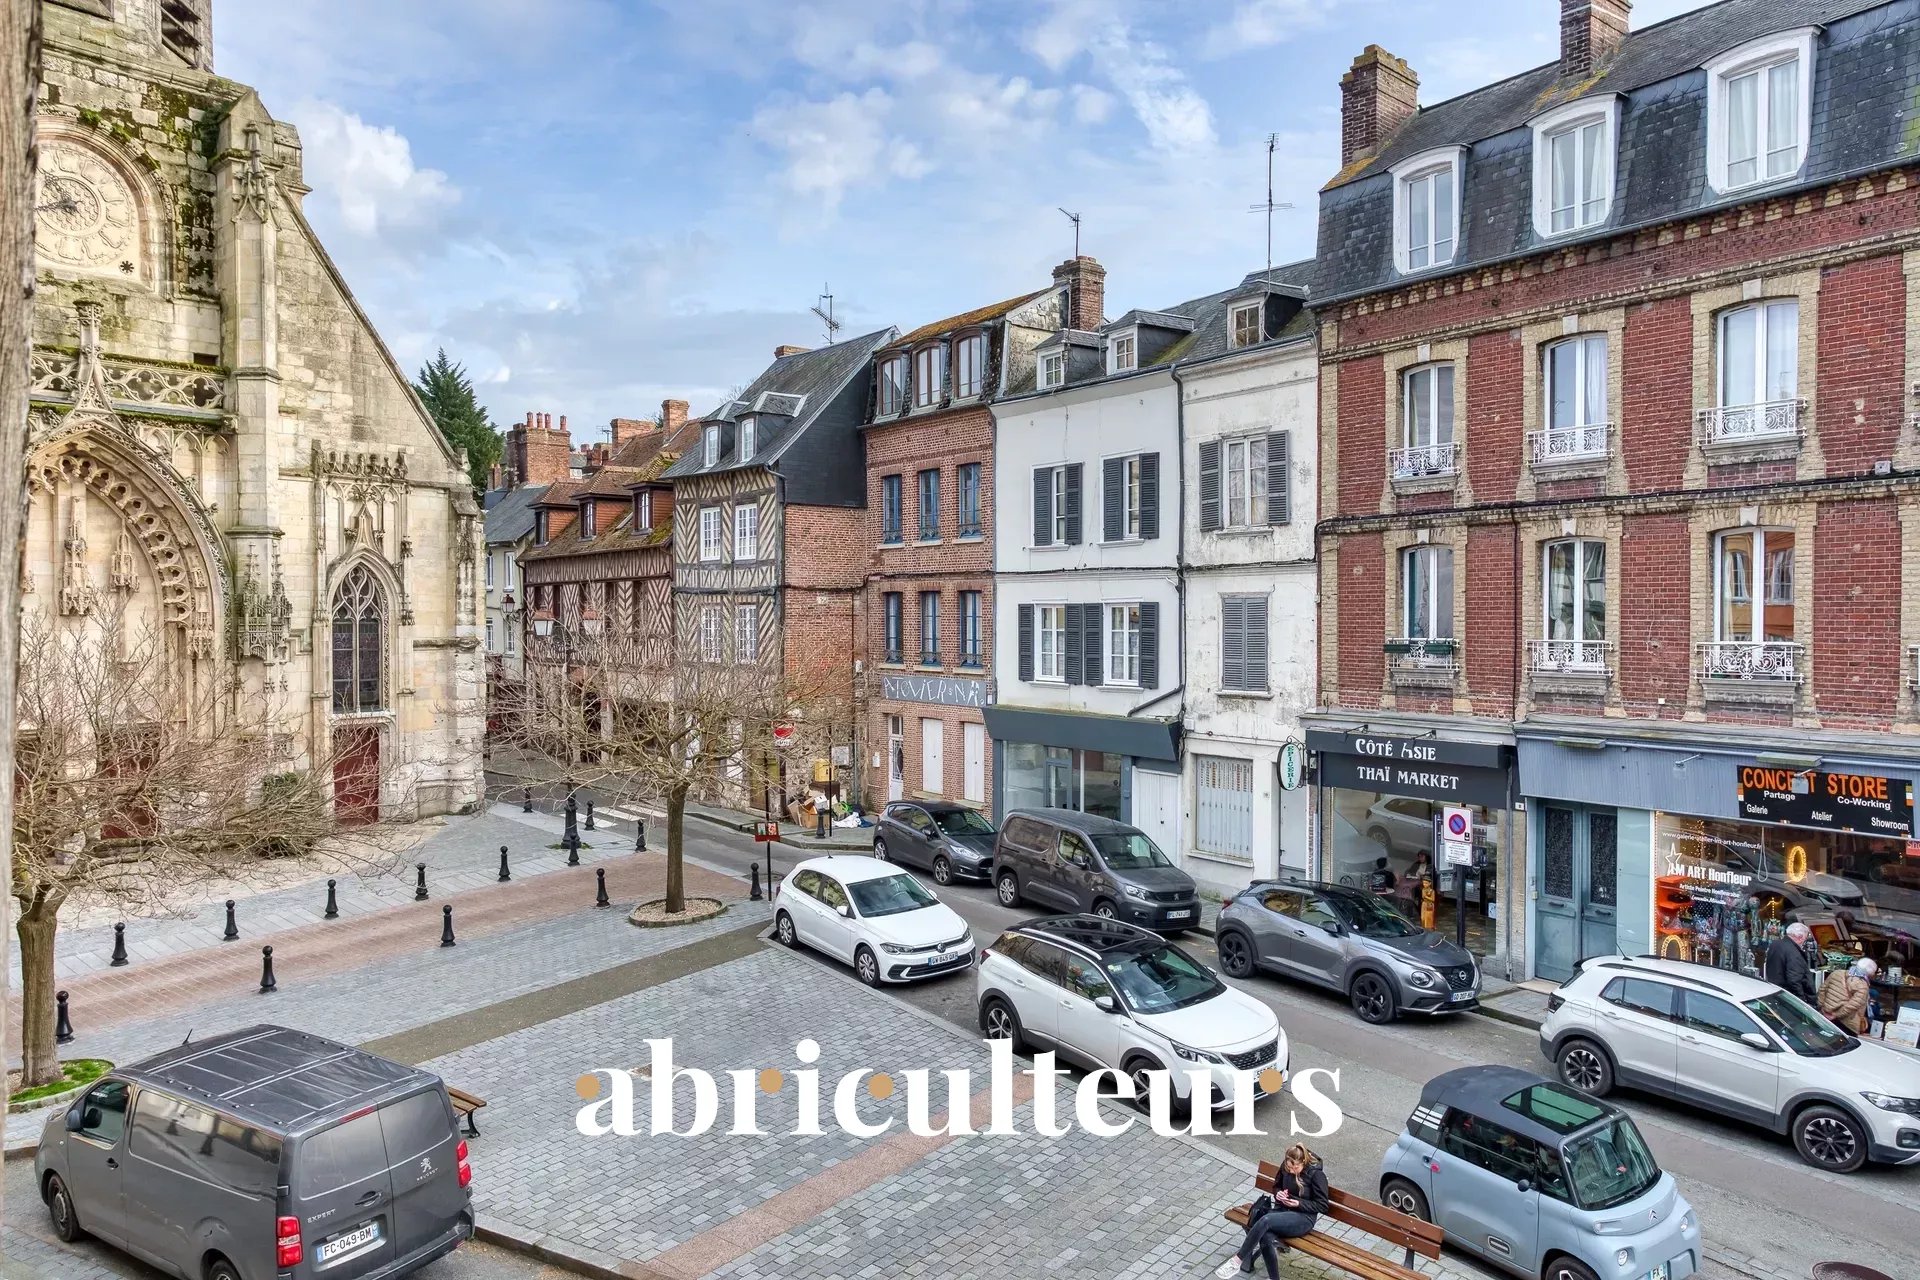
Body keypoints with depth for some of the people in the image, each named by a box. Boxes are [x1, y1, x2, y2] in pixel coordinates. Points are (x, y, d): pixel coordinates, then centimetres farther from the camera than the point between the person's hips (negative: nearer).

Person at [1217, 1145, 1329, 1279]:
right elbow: (1277, 1186, 17)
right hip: (1282, 1209, 5)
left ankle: (1238, 1260, -22)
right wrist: (1278, 1193, -6)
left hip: (1303, 1218, -5)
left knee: (1266, 1220, -32)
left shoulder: (1317, 1174, -14)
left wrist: (1299, 1203, -19)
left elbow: (1322, 1206, -7)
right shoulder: (1286, 1166, 1)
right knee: (1266, 1237, -30)